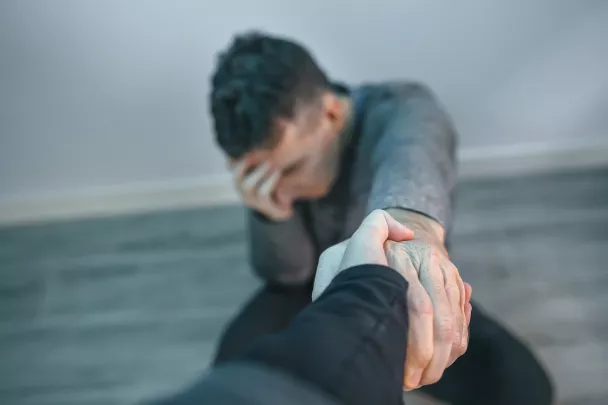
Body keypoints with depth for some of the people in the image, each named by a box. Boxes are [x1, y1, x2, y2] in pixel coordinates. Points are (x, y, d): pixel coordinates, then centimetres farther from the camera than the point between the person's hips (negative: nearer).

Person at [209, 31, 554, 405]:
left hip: (414, 289, 0)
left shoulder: (403, 110, -26)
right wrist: (272, 218, -33)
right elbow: (286, 274, -10)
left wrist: (406, 217, -78)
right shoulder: (275, 148, -14)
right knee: (237, 368, -27)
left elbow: (411, 152, -53)